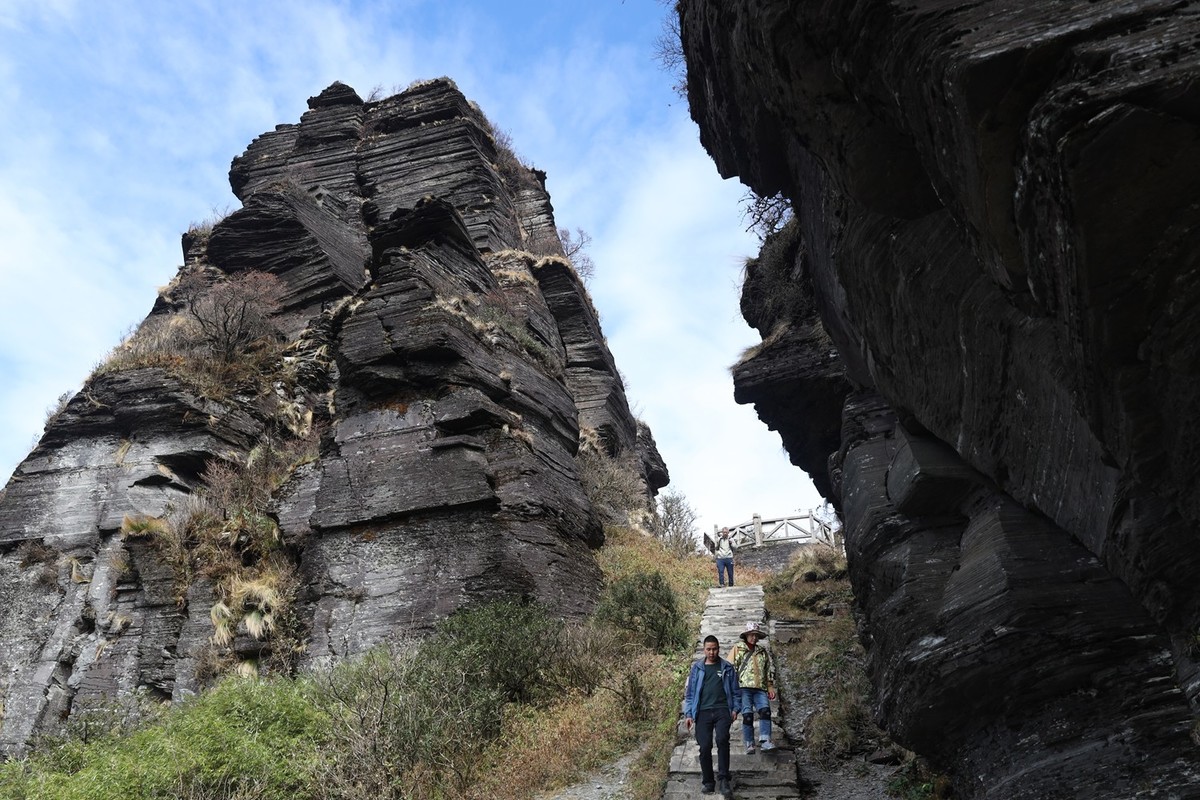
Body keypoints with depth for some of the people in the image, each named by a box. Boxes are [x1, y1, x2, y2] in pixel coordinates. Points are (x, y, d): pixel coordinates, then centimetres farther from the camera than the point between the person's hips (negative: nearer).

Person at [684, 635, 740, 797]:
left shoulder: (727, 668, 10)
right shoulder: (697, 668, 9)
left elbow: (735, 691, 12)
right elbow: (690, 692, 10)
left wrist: (735, 708, -1)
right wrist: (689, 714, 4)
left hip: (722, 710, -1)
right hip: (703, 712, 1)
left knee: (722, 740, -23)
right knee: (705, 747, -3)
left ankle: (723, 780, -15)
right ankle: (707, 782, 16)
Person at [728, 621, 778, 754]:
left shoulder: (763, 651, 21)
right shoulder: (738, 648, 10)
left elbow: (770, 669, 26)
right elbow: (731, 668, 6)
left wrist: (770, 686, 17)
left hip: (760, 688, 3)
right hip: (744, 687, -3)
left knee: (765, 711, -17)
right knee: (747, 715, -9)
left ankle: (765, 740, -19)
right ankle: (749, 744, 0)